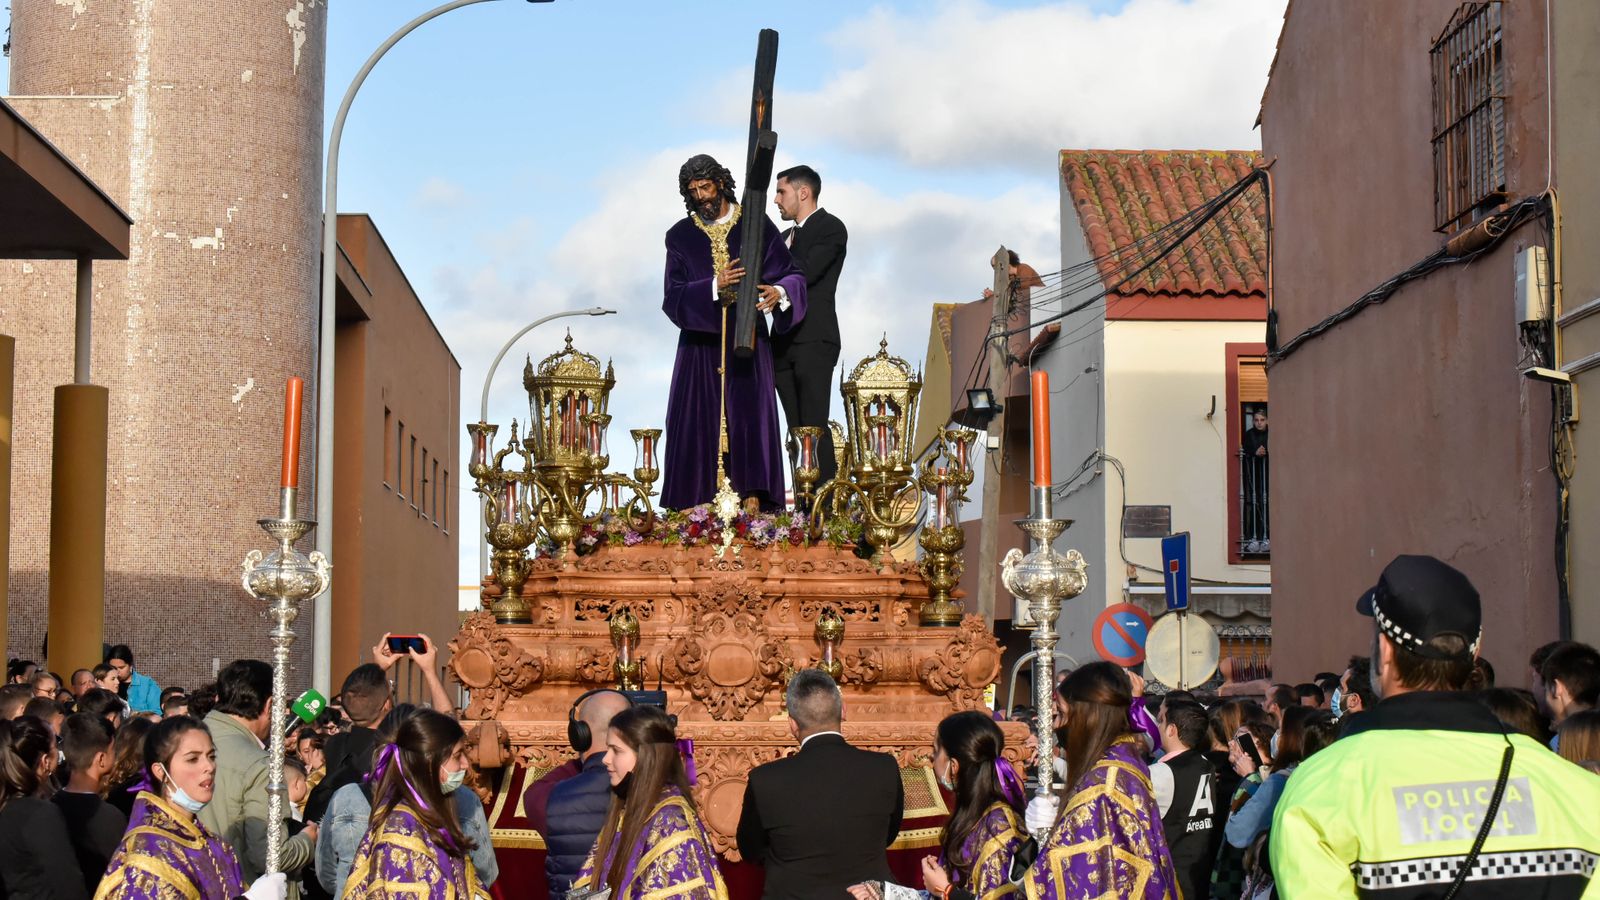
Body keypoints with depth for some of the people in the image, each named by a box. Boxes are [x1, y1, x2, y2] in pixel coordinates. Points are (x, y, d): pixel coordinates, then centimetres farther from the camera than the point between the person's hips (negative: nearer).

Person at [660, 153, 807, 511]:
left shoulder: (756, 224, 3)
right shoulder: (680, 236, 6)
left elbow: (793, 274, 1)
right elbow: (673, 296, -3)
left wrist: (780, 291, -21)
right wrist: (715, 286, -19)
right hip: (701, 342, 1)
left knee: (749, 415, -8)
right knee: (699, 424, -3)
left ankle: (752, 503, -12)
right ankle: (698, 510, -1)